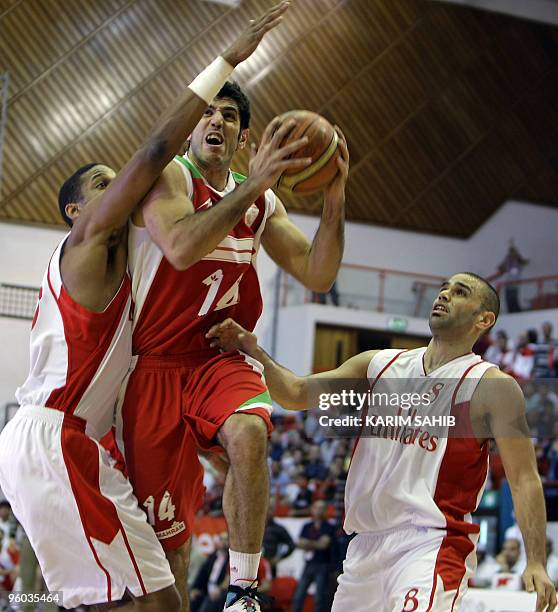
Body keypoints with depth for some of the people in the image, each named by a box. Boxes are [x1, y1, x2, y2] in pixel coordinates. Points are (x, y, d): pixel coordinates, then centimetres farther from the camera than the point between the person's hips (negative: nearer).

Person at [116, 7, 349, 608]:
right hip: (156, 363, -3)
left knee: (248, 433, -32)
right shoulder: (168, 175, -5)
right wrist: (254, 184, -29)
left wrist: (333, 201, -10)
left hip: (223, 357, 3)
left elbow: (316, 275, 5)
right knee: (168, 536, -1)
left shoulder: (262, 203, 10)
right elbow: (181, 248, -25)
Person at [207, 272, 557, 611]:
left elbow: (525, 478, -7)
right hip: (368, 544, 6)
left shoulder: (492, 386, -3)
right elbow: (296, 394, 13)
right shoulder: (379, 364, 13)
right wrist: (255, 354, -5)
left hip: (432, 544, -6)